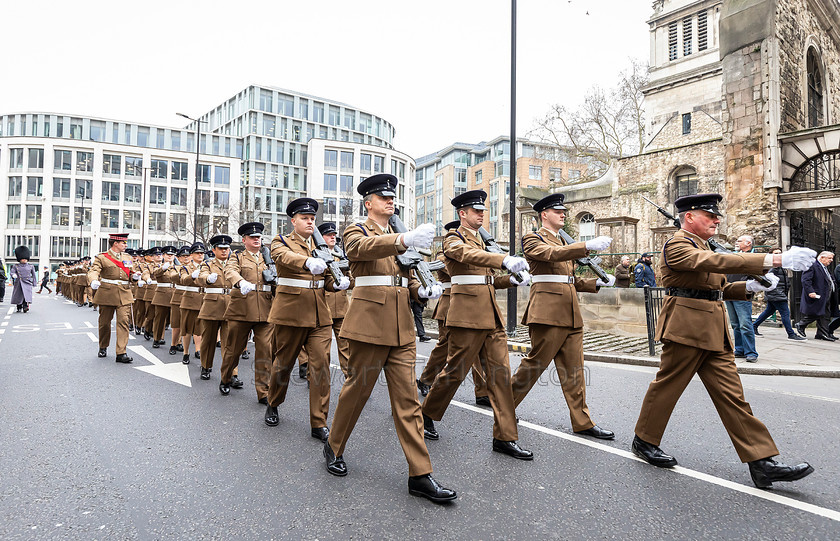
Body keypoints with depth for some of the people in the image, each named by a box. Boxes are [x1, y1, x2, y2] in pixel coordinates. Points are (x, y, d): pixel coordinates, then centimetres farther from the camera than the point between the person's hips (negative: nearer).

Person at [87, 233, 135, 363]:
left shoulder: (127, 259, 16)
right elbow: (93, 271, -15)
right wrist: (94, 281, -36)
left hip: (124, 295, 3)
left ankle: (121, 353, -10)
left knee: (124, 321, -9)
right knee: (104, 322, 9)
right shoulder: (102, 258, 0)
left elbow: (130, 274, 25)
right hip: (107, 294, -3)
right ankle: (103, 348, 32)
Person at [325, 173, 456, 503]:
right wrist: (405, 240, -43)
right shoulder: (356, 232, 0)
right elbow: (365, 247, -25)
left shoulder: (398, 236, 20)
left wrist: (422, 290, 0)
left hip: (402, 327, 6)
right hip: (370, 323, -5)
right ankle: (334, 447, 32)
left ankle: (420, 475, 6)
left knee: (407, 400, 3)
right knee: (357, 389, 6)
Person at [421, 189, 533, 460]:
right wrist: (505, 260, -43)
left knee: (500, 373, 3)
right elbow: (469, 255, -28)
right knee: (456, 371, 0)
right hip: (468, 314, -8)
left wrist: (511, 279, 7)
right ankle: (426, 415, 24)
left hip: (491, 315, 8)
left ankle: (505, 437, 9)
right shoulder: (454, 239, -4)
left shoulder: (480, 240, 21)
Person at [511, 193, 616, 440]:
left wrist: (597, 283, 9)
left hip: (570, 314, 8)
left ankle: (582, 422, 14)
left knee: (573, 370, 8)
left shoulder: (564, 243, 24)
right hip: (547, 312, -8)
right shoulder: (533, 239, 0)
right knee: (535, 363, -3)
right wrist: (588, 246, -32)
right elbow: (552, 254, -22)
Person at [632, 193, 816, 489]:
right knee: (667, 386, 3)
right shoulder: (676, 245, -12)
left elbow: (717, 287, 22)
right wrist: (776, 259, -33)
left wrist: (748, 287, 2)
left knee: (732, 395, 5)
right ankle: (644, 442, 20)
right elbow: (718, 262, -28)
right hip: (686, 329, -9)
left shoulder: (701, 247, 20)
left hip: (714, 333, 9)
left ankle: (762, 463, 7)